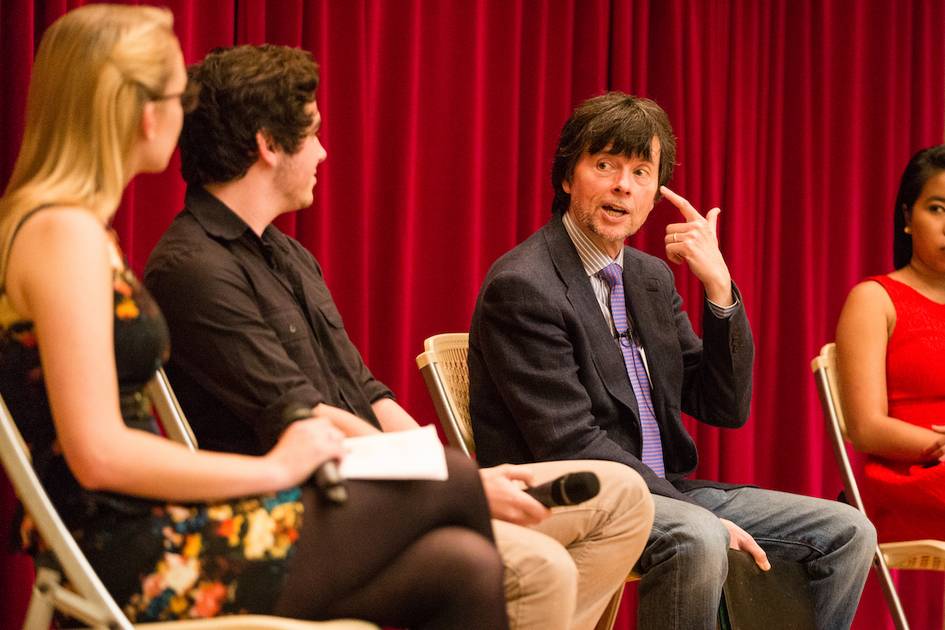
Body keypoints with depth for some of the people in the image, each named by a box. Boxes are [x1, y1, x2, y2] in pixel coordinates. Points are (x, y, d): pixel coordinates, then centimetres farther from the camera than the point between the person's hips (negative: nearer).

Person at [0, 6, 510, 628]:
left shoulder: (61, 227, 17)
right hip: (142, 571, -10)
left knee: (459, 566, -1)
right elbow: (97, 454, -21)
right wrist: (274, 468, -11)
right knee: (449, 484, -4)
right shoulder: (64, 233, -14)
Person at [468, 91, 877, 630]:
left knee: (848, 533, -2)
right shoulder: (523, 286, -11)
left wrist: (719, 287, -3)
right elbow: (571, 445, -18)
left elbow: (725, 408, 10)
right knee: (696, 538, -37)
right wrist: (699, 514, -21)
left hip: (663, 490, 8)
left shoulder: (652, 277, 14)